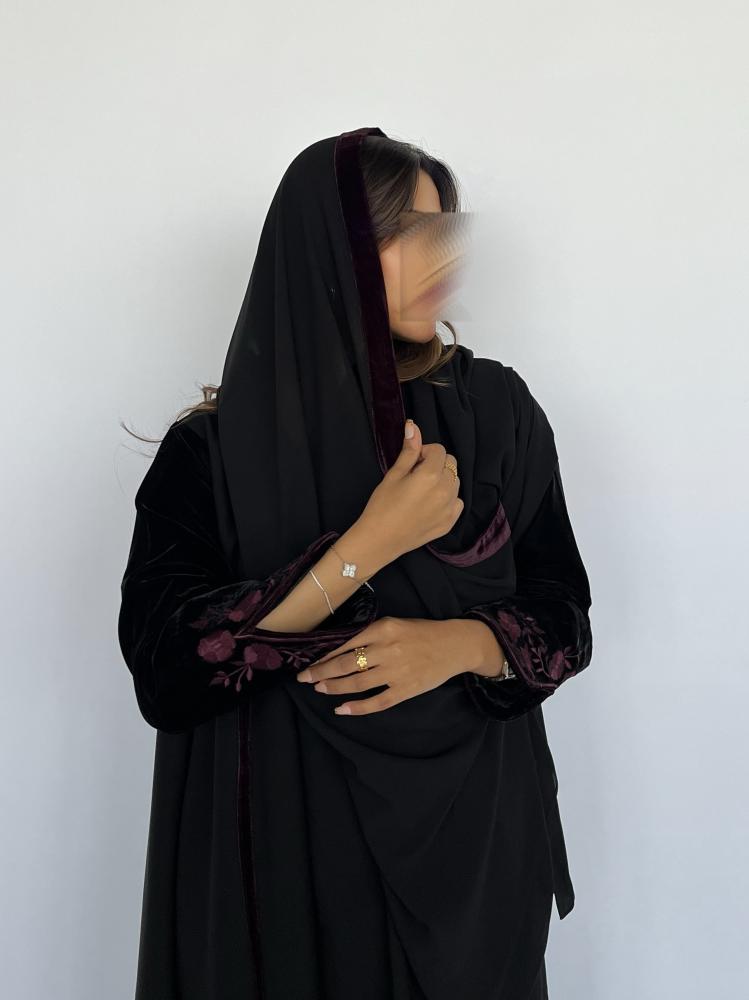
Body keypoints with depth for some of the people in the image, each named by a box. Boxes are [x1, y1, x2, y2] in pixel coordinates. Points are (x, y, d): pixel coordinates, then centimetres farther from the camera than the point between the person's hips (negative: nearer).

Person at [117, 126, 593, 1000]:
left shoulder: (494, 408, -2)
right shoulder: (213, 449, -10)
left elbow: (565, 613, 2)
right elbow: (163, 673, -20)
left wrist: (464, 645, -20)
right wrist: (371, 543, -25)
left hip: (471, 827, 3)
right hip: (290, 839, -2)